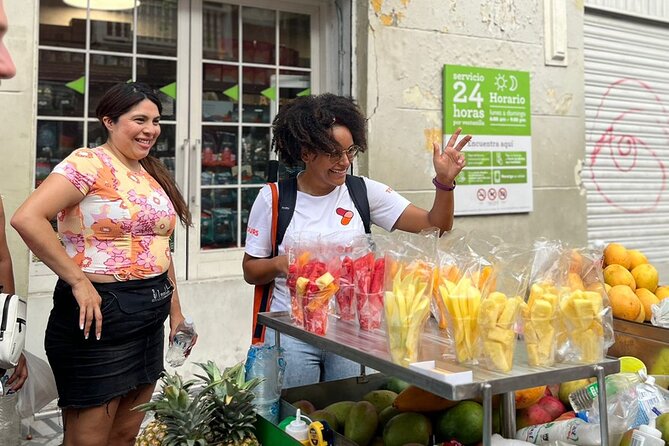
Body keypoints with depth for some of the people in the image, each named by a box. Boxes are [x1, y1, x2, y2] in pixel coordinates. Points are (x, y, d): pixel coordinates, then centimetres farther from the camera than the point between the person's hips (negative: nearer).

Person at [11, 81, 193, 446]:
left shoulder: (152, 174, 13)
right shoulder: (88, 163, -12)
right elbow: (27, 219, -24)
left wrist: (175, 307, 18)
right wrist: (79, 281, -22)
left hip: (150, 318, 8)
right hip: (100, 313, -7)